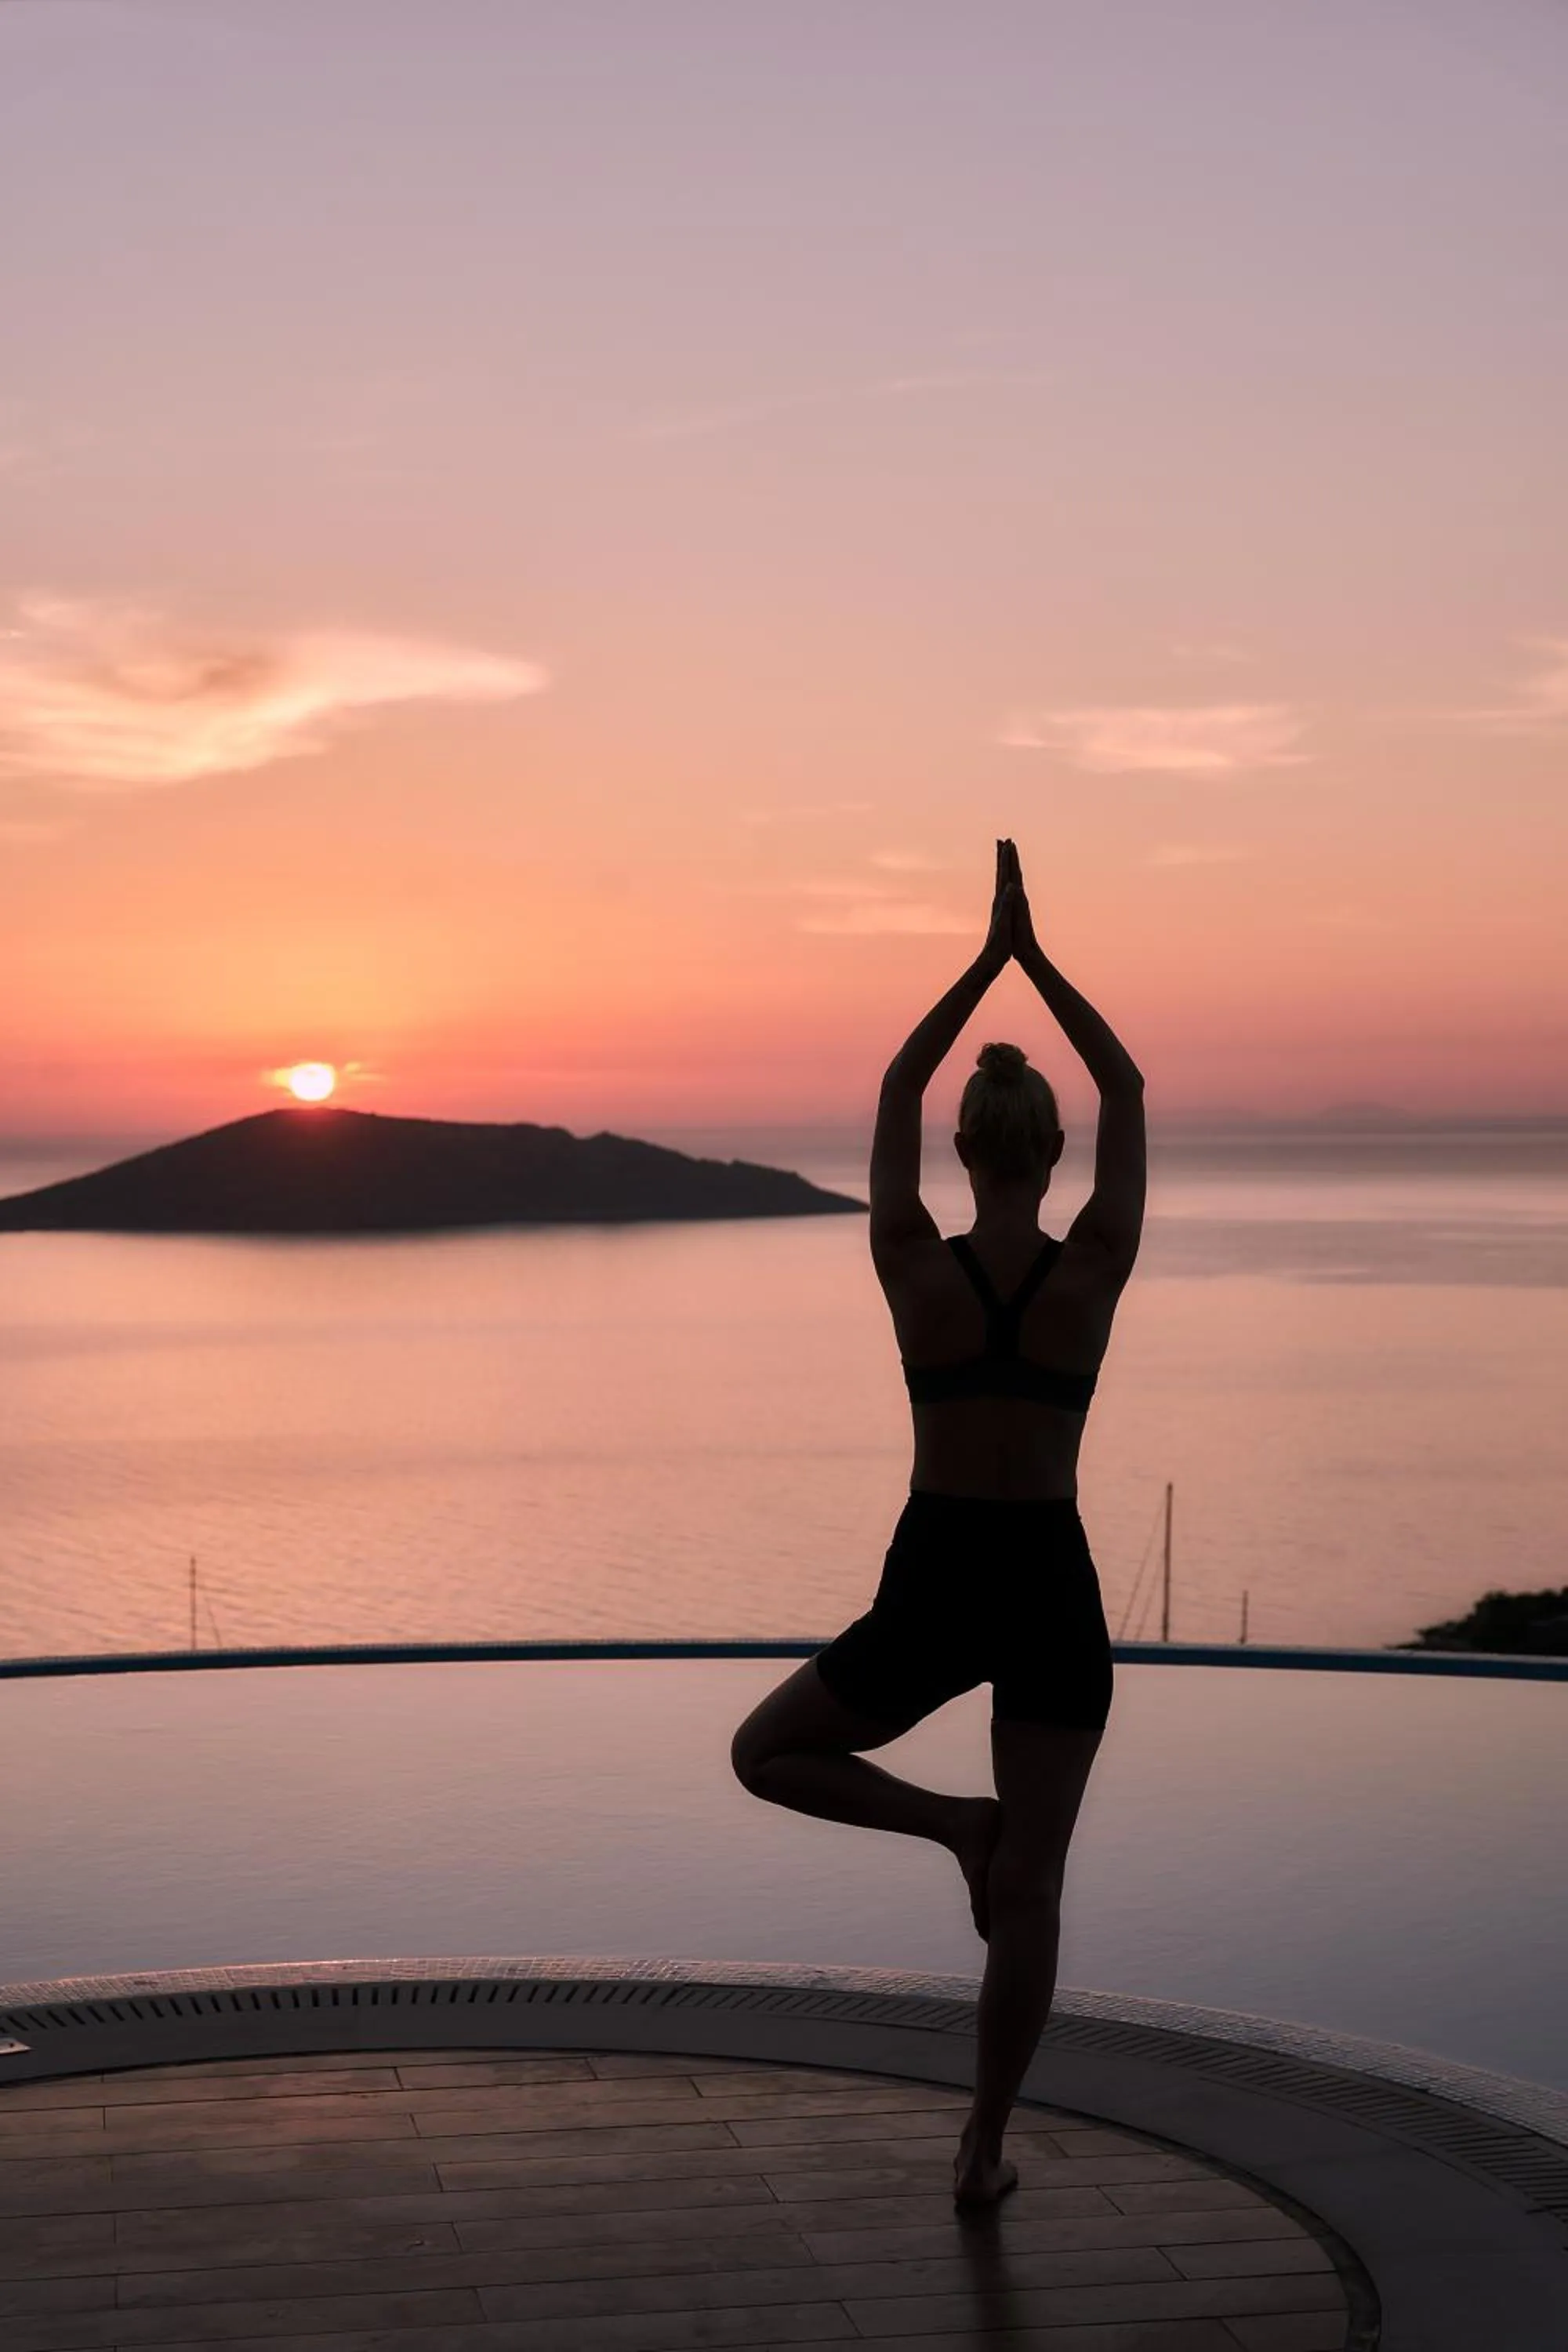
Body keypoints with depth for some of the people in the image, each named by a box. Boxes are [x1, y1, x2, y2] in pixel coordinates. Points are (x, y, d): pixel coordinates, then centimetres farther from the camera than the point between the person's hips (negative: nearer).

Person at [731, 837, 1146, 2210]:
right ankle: (984, 2149, 13)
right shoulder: (1095, 1270, -9)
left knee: (767, 1756, 22)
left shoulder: (913, 1268, -9)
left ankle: (957, 1826, 2)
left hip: (932, 1591, -1)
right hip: (1051, 1594, 1)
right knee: (1033, 1890, 9)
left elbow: (896, 1092, 5)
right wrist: (1037, 959, 6)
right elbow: (1126, 1090, 4)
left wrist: (988, 958, 8)